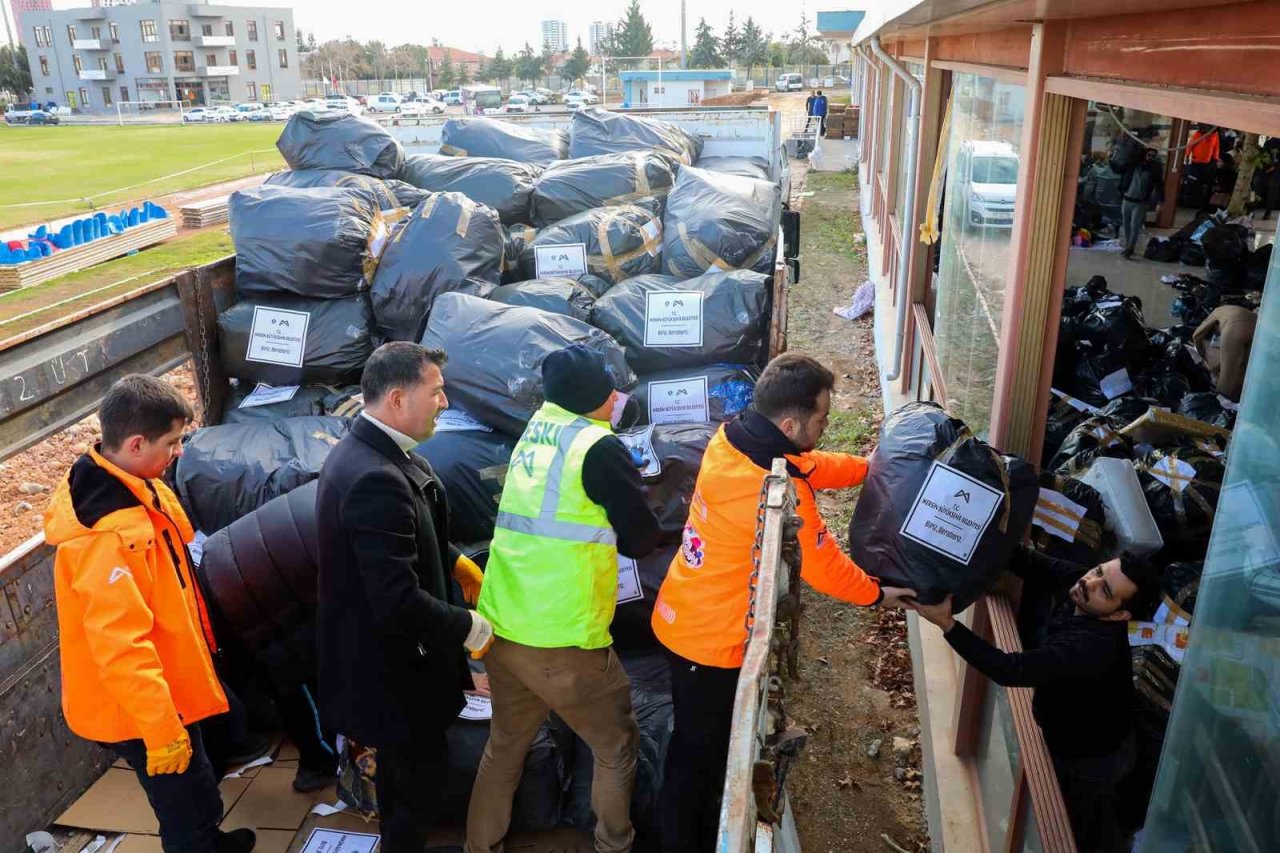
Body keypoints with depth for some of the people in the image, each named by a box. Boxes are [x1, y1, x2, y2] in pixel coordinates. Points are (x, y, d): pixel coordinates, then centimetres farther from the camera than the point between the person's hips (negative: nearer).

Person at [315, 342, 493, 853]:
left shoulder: (367, 450, -1)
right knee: (420, 780, 12)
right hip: (392, 667, -10)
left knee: (400, 772, 29)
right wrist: (469, 628, -19)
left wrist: (455, 561, 7)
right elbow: (399, 601, -33)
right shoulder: (375, 479, -33)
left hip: (384, 653, 10)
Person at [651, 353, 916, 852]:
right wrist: (876, 594, 0)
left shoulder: (731, 439, -7)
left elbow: (806, 467, 10)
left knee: (700, 741, 28)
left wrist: (868, 467, 12)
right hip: (713, 641, -9)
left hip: (681, 618, 9)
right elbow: (823, 566, -18)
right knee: (699, 754, 14)